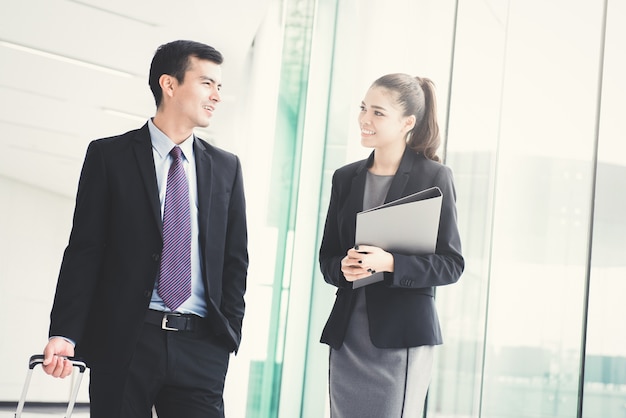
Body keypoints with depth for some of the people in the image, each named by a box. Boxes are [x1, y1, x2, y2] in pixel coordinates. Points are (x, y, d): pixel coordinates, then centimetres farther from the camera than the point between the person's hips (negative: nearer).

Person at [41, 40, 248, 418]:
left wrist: (229, 331, 3)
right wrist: (64, 333, -11)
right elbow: (85, 249, -1)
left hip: (201, 348, 3)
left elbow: (235, 258, 15)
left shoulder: (226, 167, 15)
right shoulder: (109, 155, 4)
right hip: (123, 341, -2)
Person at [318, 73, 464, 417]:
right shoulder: (346, 178, 10)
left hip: (402, 336, -5)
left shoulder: (433, 177, -4)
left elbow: (451, 264, -6)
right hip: (347, 334, 5)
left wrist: (390, 263, -21)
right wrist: (342, 268, -9)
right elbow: (327, 256, 14)